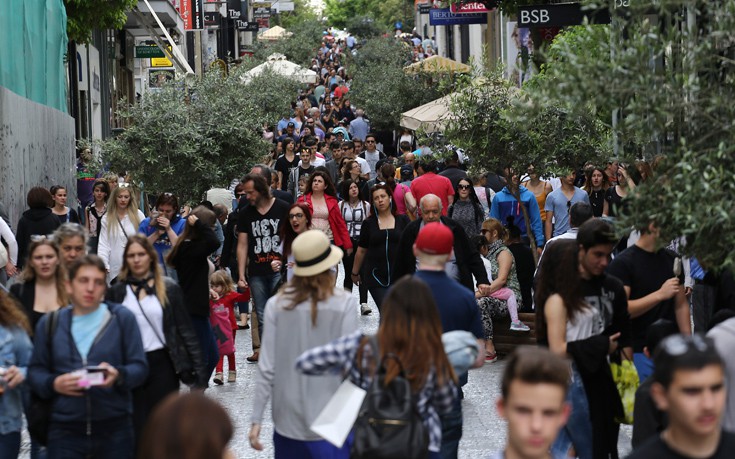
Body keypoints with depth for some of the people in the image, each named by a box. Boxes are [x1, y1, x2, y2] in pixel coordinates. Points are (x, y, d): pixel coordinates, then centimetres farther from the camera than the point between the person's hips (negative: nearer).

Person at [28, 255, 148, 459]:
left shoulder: (122, 318, 3)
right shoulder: (50, 323, 9)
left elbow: (140, 367, 1)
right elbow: (36, 371, 11)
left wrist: (118, 376, -20)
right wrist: (53, 384, -10)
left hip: (114, 428, 0)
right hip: (65, 429, 1)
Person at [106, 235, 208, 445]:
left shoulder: (169, 288, 2)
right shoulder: (117, 292, 5)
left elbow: (185, 330, 2)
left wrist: (198, 368, -4)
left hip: (161, 365, -1)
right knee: (136, 430, 2)